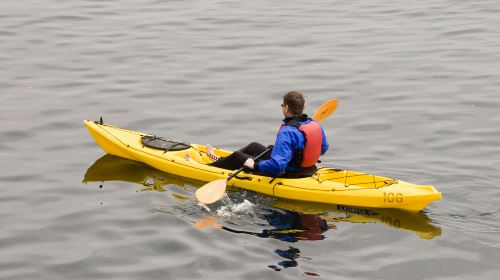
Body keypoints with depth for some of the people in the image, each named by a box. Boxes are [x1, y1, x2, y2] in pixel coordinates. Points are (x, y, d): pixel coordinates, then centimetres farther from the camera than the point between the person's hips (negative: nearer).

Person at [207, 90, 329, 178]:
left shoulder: (287, 132, -32)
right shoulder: (316, 125, -8)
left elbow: (277, 165, -37)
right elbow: (323, 149, 9)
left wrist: (255, 165, -23)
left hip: (284, 174, -8)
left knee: (236, 157, 11)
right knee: (253, 146, 27)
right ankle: (220, 161, 49)